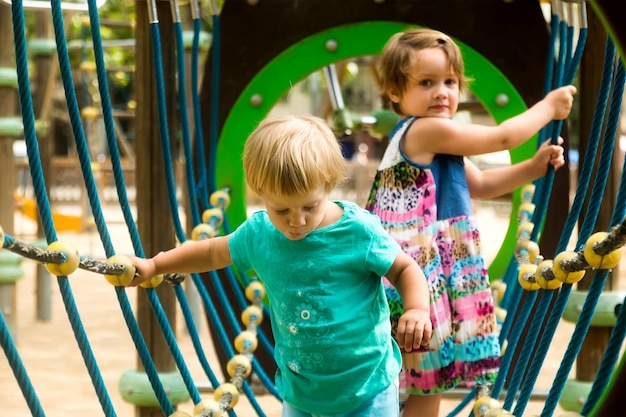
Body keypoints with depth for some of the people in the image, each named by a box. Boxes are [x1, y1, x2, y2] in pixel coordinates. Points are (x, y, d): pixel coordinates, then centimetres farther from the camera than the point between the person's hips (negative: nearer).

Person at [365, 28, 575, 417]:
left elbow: (479, 184, 24)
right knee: (428, 374, -4)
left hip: (439, 264, 10)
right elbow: (501, 138, -12)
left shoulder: (438, 140, 14)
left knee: (432, 375, 17)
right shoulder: (428, 129, -19)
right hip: (421, 270, -10)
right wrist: (548, 107, 3)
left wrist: (534, 167, 12)